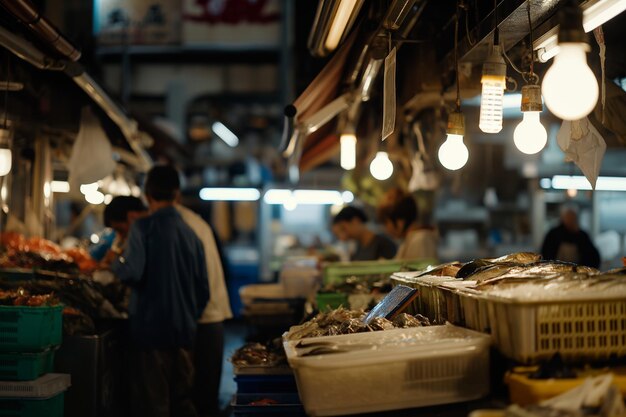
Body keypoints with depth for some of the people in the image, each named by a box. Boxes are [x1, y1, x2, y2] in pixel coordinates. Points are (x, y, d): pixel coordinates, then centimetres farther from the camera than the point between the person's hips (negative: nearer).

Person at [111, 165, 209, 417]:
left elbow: (132, 272, -21)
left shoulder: (143, 227, -8)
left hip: (151, 330, -5)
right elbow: (203, 290, 11)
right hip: (184, 332, 6)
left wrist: (115, 264, 0)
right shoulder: (191, 235, 9)